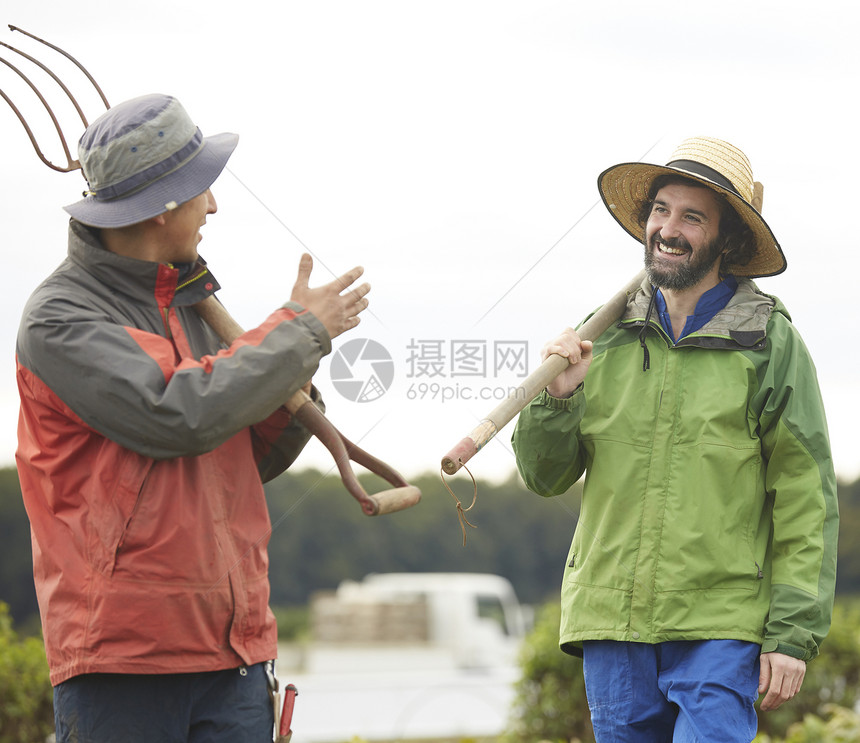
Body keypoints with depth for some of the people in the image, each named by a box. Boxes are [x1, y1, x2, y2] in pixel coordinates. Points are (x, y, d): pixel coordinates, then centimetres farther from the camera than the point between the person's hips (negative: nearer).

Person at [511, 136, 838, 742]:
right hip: (612, 621, 4)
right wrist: (557, 397, -6)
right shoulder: (605, 336, 10)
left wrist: (794, 633, -8)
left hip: (720, 627, -4)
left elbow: (807, 500, -2)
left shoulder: (770, 343, 0)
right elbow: (546, 477, 14)